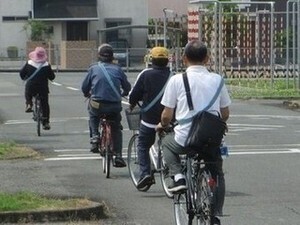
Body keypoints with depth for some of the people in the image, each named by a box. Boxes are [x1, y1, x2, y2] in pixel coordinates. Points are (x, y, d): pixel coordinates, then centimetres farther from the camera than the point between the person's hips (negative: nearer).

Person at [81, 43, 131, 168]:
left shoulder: (93, 68, 4)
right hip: (115, 105, 1)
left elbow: (84, 87, 9)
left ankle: (95, 136, 11)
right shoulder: (117, 69, 7)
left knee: (93, 116, 34)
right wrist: (123, 94, 38)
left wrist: (87, 94, 32)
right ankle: (118, 156, 11)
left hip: (97, 104, -1)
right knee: (116, 129, 20)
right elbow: (127, 87, 16)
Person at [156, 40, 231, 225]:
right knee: (217, 175, 26)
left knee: (167, 142, 32)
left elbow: (167, 115, -3)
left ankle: (178, 177, 12)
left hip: (185, 140, -2)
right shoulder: (217, 80, 4)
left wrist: (162, 125, 20)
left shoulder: (177, 80, -5)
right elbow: (225, 114, 10)